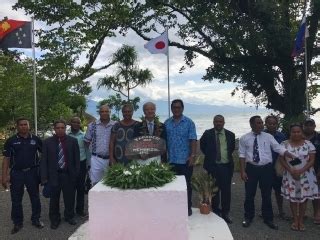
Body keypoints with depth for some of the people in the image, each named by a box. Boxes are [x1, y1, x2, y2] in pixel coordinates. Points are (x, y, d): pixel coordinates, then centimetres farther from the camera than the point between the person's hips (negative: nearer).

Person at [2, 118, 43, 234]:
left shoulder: (35, 139, 0)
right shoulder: (11, 141, -1)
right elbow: (6, 159, -1)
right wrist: (4, 176, -7)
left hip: (32, 172, 0)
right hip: (16, 173, 0)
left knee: (35, 197, 11)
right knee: (16, 200, 9)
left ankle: (36, 219, 27)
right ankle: (17, 223, 24)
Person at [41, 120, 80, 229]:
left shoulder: (73, 141, 1)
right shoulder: (47, 142, 0)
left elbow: (77, 158, 3)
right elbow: (43, 160, 0)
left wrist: (76, 173, -2)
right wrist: (44, 177, -5)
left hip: (69, 174, 1)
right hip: (53, 175, 0)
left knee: (69, 197, 10)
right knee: (54, 199, 10)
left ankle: (69, 216, 31)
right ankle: (54, 219, 27)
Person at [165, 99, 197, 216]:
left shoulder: (189, 122, -1)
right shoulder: (166, 123, 8)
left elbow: (193, 140, -6)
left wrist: (192, 155, -14)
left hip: (185, 160, -3)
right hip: (171, 160, 3)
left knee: (186, 184, 6)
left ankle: (188, 207, 19)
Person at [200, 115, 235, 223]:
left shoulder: (230, 135, 2)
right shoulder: (207, 134, -3)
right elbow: (202, 146, 13)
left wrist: (227, 156, 12)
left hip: (226, 166, 1)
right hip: (212, 166, -1)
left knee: (226, 190, 5)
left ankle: (225, 213, 19)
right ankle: (215, 211, 24)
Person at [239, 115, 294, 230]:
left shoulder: (268, 137, 1)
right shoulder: (244, 138, -2)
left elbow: (279, 148, -5)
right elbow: (242, 155, -2)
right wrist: (243, 171, -8)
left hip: (266, 169, 1)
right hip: (251, 168, -1)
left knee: (266, 195, 11)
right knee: (249, 195, 9)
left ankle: (268, 219, 28)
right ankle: (248, 218, 27)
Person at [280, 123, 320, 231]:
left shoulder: (308, 144, -2)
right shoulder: (285, 144, -1)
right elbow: (282, 159, -2)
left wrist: (301, 171, -15)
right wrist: (291, 171, -14)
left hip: (305, 175, 0)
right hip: (290, 175, 0)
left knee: (303, 197, 5)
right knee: (292, 197, 6)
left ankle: (301, 220, 19)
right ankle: (295, 220, 20)